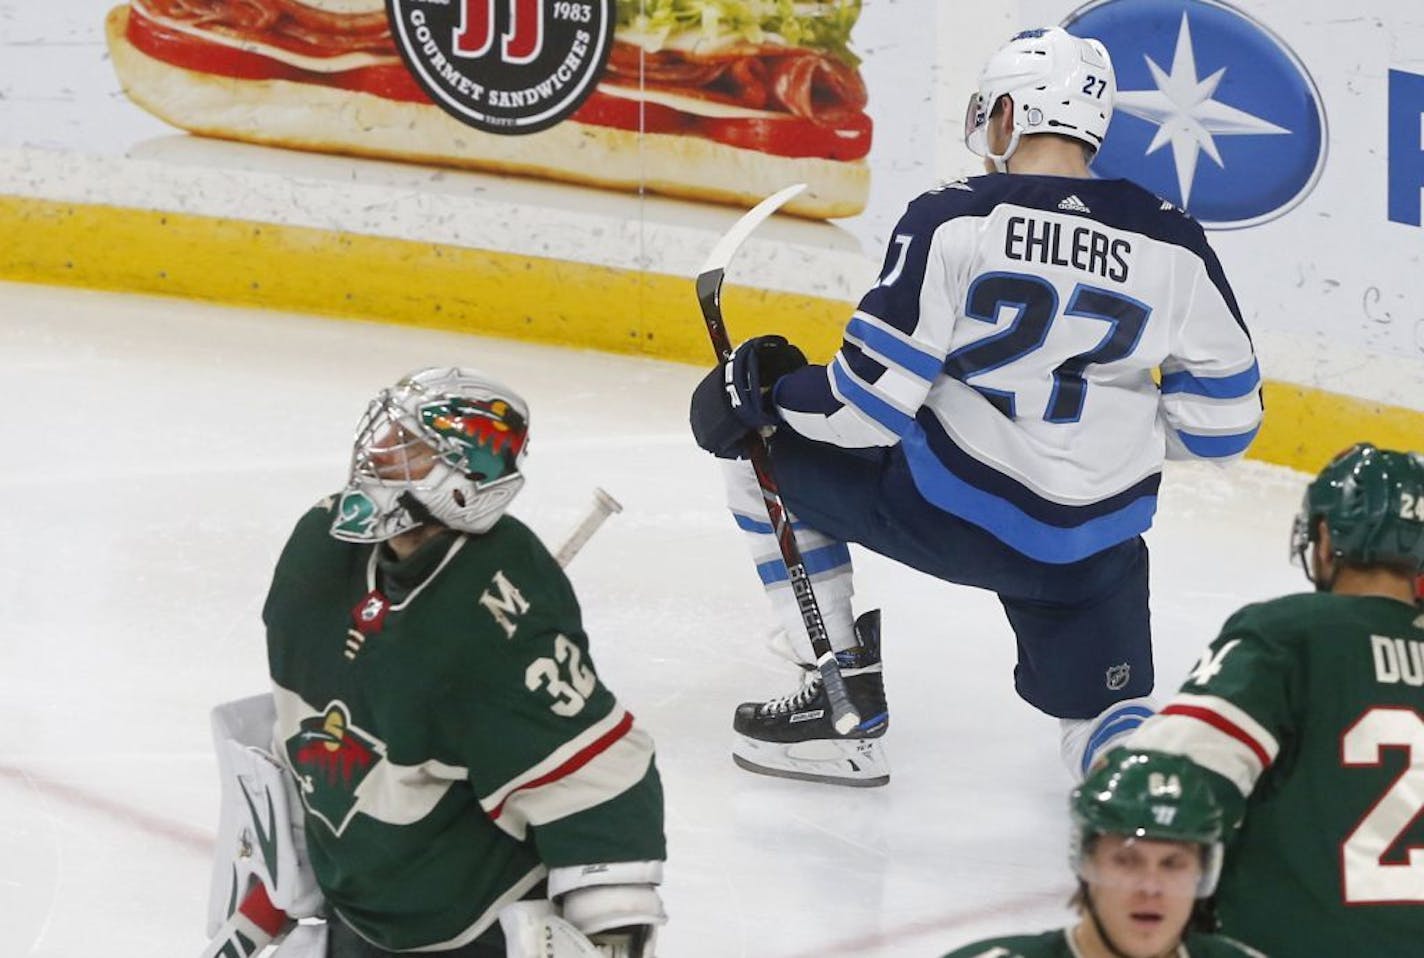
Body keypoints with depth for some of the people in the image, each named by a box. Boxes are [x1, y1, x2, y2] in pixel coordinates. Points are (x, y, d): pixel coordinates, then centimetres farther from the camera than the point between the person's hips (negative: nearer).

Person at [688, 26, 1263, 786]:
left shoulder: (952, 221, -13)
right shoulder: (1172, 243, -2)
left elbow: (870, 405, -15)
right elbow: (1223, 421, 3)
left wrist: (763, 392, 3)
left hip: (949, 511, -4)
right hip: (1099, 541, 4)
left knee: (765, 454, 18)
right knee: (1104, 728, 21)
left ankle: (844, 706, 17)